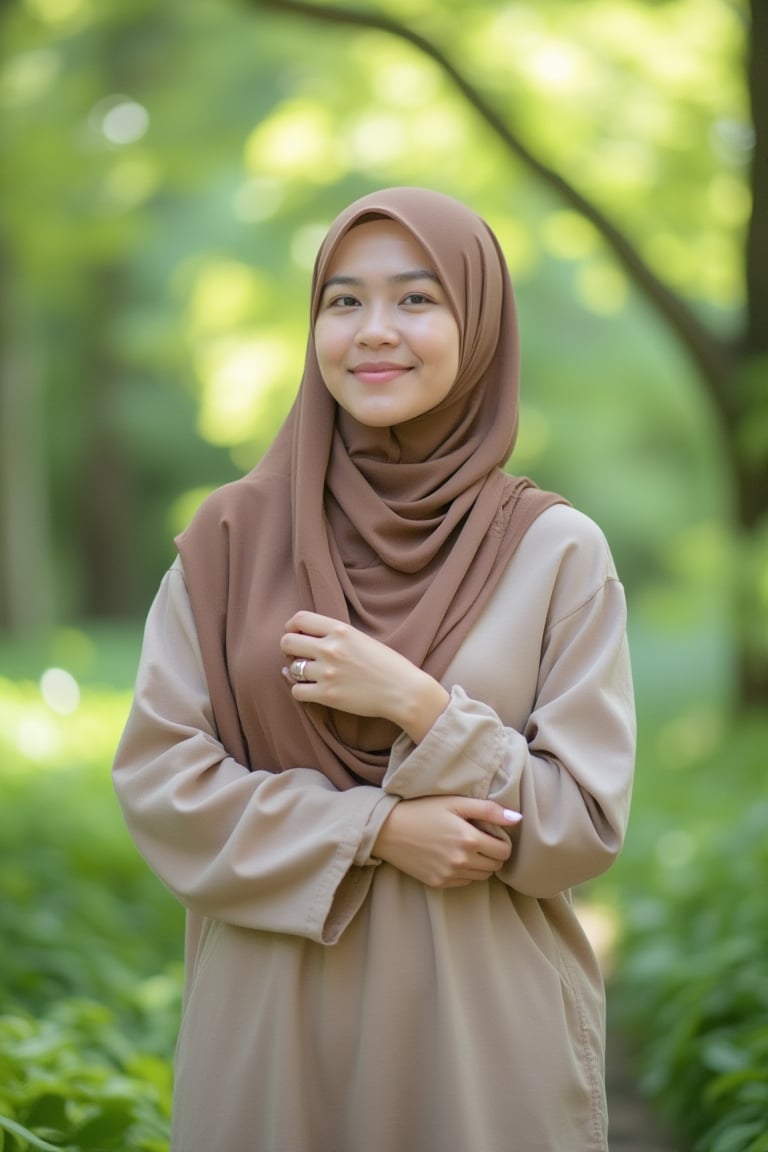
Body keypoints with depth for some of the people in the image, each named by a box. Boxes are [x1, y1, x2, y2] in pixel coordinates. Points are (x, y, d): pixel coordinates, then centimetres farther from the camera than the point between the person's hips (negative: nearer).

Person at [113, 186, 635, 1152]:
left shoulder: (557, 552, -3)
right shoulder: (234, 534, 0)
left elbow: (586, 826, -5)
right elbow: (154, 774, -4)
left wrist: (420, 708, -17)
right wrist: (375, 828, -14)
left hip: (483, 1032, -1)